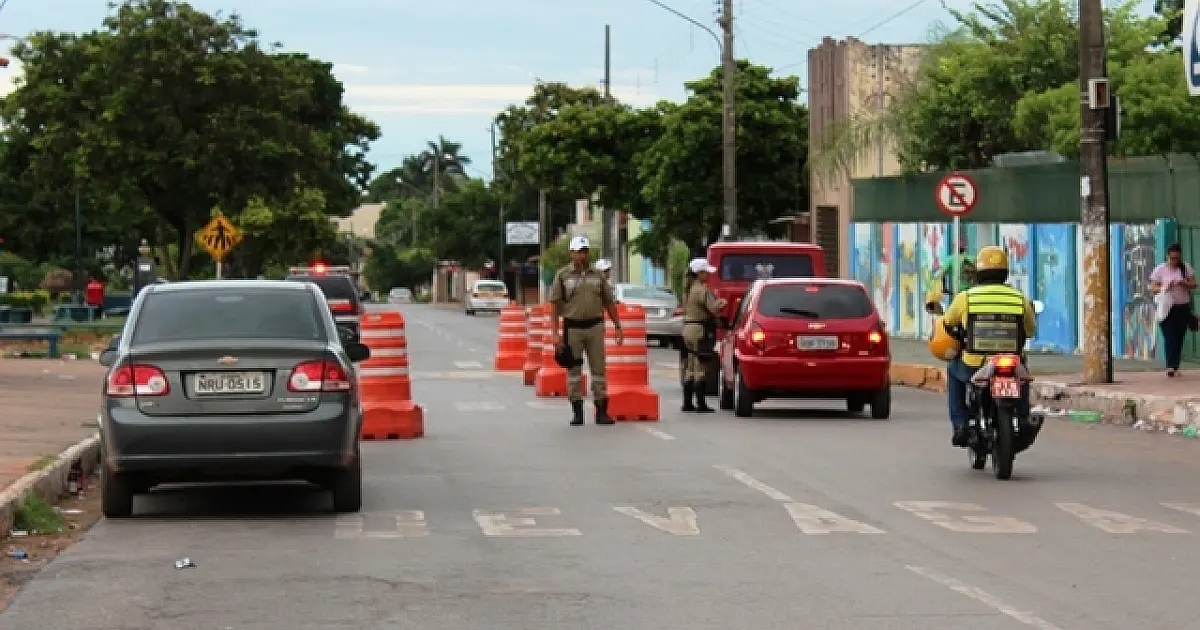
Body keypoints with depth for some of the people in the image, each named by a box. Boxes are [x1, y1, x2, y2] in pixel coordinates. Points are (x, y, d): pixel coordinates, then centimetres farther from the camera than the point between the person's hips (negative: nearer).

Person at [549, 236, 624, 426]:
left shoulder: (597, 275, 8)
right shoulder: (562, 276, 0)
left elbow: (609, 303, 13)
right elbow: (554, 305, -2)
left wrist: (618, 326, 8)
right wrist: (554, 332, -10)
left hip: (595, 326, 2)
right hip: (572, 328, -2)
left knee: (599, 368, 1)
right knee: (573, 371, 4)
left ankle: (601, 412, 5)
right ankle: (577, 413, 11)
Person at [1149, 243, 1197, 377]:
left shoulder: (1186, 268, 7)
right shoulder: (1160, 270, 2)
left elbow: (1194, 285, 6)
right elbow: (1153, 287, 2)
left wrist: (1185, 283, -15)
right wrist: (1164, 288, -18)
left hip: (1183, 307, 2)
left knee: (1179, 338, 2)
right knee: (1169, 338, -13)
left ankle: (1176, 366, 10)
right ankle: (1170, 366, -18)